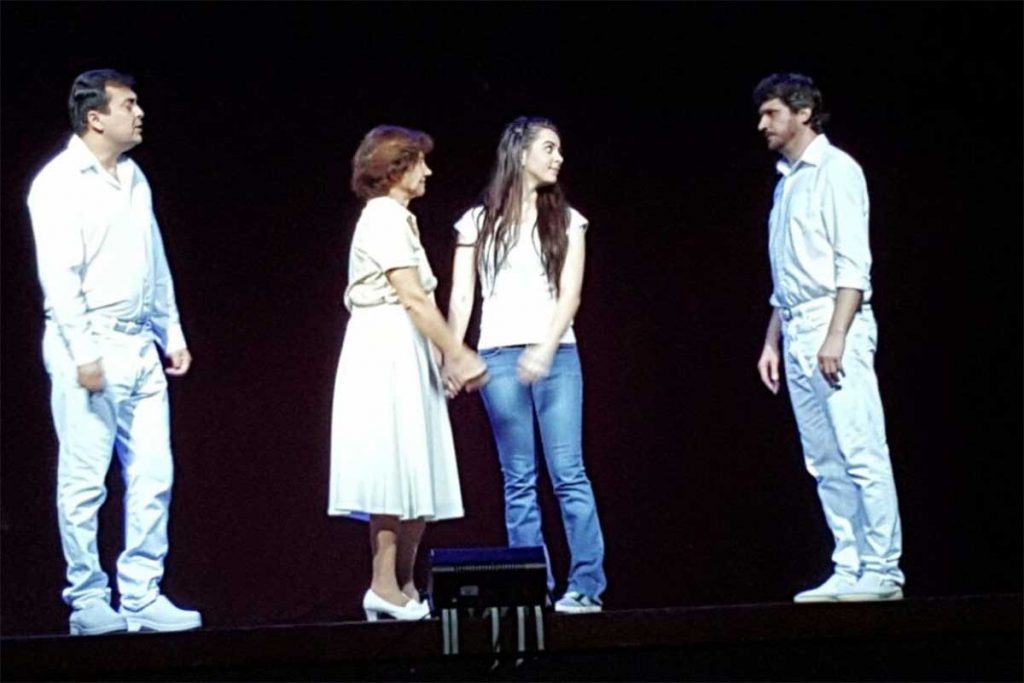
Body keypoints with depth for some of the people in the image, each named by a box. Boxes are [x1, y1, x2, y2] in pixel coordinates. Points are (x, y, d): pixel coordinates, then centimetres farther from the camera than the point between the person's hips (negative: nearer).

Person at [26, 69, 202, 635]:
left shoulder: (134, 178, 15)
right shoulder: (59, 182, -7)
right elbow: (59, 275, -14)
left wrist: (173, 333, 18)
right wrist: (83, 353, -19)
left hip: (139, 345, 7)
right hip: (87, 345, -7)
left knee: (153, 477, 5)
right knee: (85, 481, -2)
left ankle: (142, 597, 13)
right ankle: (87, 601, 7)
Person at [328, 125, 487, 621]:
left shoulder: (395, 218, 20)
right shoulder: (385, 217, -10)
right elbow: (414, 299, -15)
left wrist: (449, 357, 13)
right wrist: (457, 356, -13)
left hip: (403, 355, 10)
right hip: (387, 352, -10)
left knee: (419, 475, 7)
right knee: (398, 469, -10)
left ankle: (404, 589, 9)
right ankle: (385, 587, -8)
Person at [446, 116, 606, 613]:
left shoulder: (566, 221, 10)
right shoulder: (478, 222, 9)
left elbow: (570, 294, 1)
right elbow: (461, 298, 6)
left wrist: (545, 349, -14)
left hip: (557, 354, 0)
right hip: (499, 356, 0)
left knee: (568, 473, -6)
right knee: (518, 479, 2)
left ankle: (587, 585, -5)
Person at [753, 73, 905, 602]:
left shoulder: (835, 170, -4)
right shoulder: (785, 182, 20)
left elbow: (853, 262, -12)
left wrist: (835, 335, -20)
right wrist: (772, 341, 20)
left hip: (835, 322, -8)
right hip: (796, 331, 9)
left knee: (861, 454, -10)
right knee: (824, 462, 5)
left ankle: (881, 572, -9)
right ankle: (848, 569, 7)